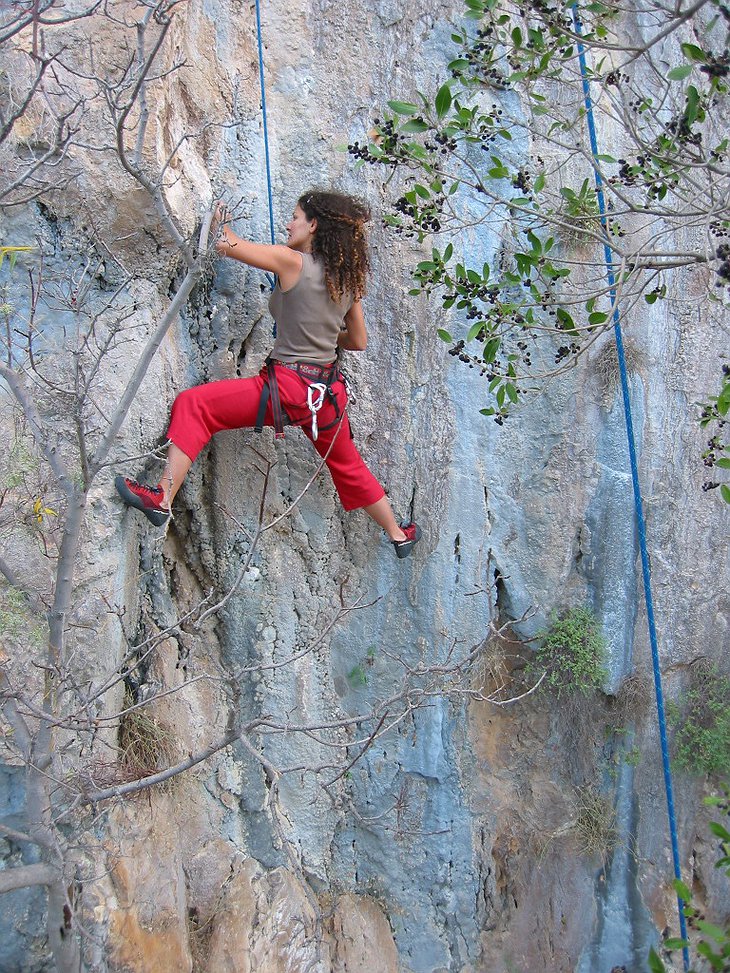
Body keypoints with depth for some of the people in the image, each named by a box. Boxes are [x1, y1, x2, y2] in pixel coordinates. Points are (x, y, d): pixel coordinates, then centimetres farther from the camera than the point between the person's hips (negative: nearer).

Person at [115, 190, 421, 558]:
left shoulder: (290, 261, -9)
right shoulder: (346, 278, 8)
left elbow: (227, 244, -2)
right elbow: (358, 342, 16)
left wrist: (222, 223, 20)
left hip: (289, 387, -7)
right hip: (329, 392, 7)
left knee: (192, 405, 0)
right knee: (349, 467, 28)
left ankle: (163, 497, -8)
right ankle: (400, 535, 42)